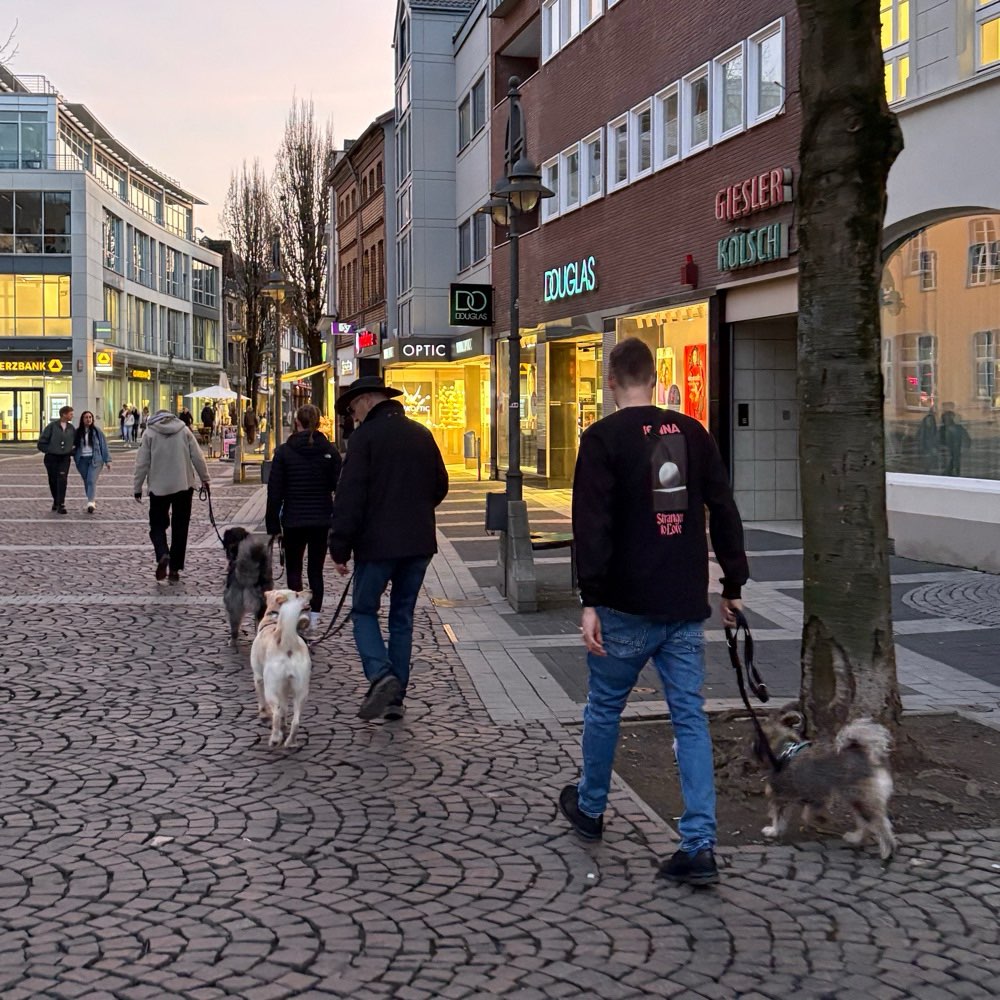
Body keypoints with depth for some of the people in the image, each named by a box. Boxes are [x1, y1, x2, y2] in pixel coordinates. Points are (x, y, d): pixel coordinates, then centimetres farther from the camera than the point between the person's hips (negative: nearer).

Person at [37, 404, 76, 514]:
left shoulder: (71, 428, 3)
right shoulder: (52, 426, -7)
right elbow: (42, 442, -5)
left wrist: (72, 452, 3)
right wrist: (49, 450, -5)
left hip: (65, 459, 1)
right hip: (51, 458, -1)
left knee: (62, 480, -14)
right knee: (53, 481, 9)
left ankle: (61, 505, -14)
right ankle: (56, 501, 31)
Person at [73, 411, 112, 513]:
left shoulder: (97, 431, -1)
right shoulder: (77, 432, 4)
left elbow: (104, 445, 1)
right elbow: (73, 445, 9)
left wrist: (107, 460, -1)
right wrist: (75, 457, -4)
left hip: (95, 460, -3)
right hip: (82, 460, 3)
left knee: (91, 481, -15)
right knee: (86, 482, 8)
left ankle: (91, 503, -21)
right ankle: (93, 501, 22)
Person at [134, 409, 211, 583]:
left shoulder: (150, 433, -2)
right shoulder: (184, 430, 2)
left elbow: (142, 463, -2)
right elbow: (197, 457, 1)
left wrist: (137, 488, 5)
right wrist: (204, 478, 12)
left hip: (159, 487, -1)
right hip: (184, 485, 1)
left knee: (157, 525, 10)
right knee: (180, 528, 9)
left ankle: (162, 555, -17)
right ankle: (175, 569, 10)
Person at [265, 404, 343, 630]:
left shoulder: (284, 451, -7)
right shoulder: (329, 451, -3)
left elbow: (275, 492, -6)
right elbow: (339, 487, -3)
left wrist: (273, 525, 0)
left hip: (293, 521, -2)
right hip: (322, 520, 2)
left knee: (294, 569, 10)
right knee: (316, 569, 12)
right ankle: (314, 616, 10)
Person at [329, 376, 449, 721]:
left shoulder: (365, 436, -8)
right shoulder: (422, 434, 10)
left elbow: (350, 495, -13)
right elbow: (440, 486, 16)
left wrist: (340, 548, -10)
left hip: (377, 543, -5)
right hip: (419, 543, 5)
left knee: (364, 611, 8)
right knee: (403, 617, 13)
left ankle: (381, 675, -15)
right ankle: (395, 699, 12)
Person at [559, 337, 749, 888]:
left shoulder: (604, 438, -8)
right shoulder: (692, 433, 8)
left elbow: (592, 525, -15)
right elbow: (724, 512, 11)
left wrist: (591, 601, -14)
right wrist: (733, 584, 17)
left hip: (627, 606, -4)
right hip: (687, 606, 4)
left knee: (604, 707, 15)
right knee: (690, 715, 4)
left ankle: (589, 808, 34)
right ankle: (700, 845, -1)